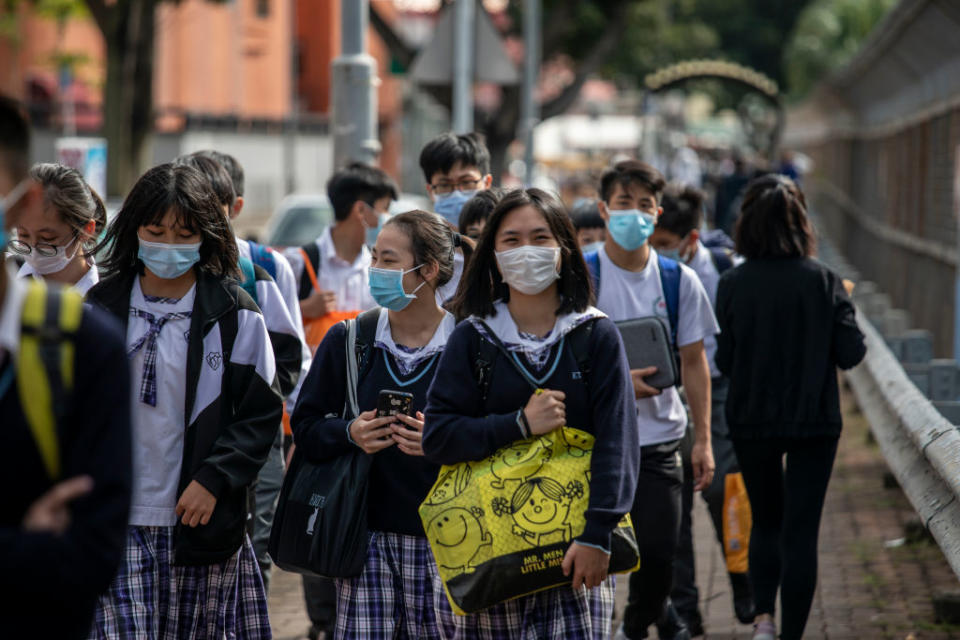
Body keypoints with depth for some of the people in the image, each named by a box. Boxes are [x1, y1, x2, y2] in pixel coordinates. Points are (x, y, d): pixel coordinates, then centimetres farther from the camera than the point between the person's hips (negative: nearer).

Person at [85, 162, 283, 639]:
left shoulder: (235, 316, 1)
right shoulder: (101, 309, 6)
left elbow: (262, 413, 1)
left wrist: (214, 479, -10)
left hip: (200, 517, 0)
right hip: (117, 520, 1)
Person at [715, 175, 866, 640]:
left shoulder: (733, 285, -8)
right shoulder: (823, 282, -9)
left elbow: (723, 360, -6)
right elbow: (850, 353, -8)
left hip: (751, 421, 1)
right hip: (813, 422, -1)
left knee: (766, 522, 19)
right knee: (800, 531, 5)